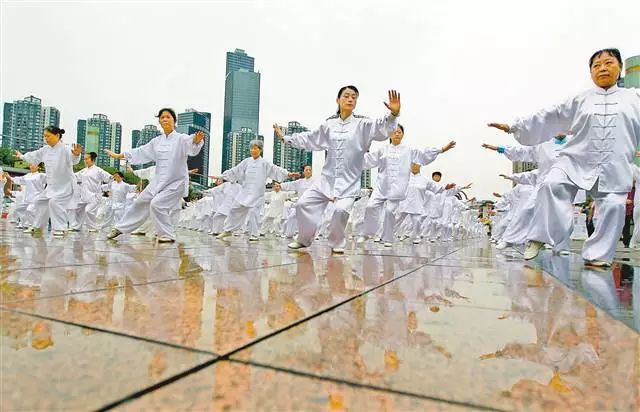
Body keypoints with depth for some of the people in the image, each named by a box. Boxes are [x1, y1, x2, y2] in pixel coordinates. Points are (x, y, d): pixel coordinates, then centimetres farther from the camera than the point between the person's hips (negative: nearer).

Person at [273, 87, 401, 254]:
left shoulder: (362, 124, -3)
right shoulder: (329, 124, 8)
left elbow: (381, 128, -20)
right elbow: (308, 139, 20)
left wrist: (394, 114, -40)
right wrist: (285, 138, 23)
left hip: (349, 182, -4)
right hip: (327, 179, 4)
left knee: (341, 210, -24)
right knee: (303, 204, 2)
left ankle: (337, 243, 4)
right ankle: (304, 239, 25)